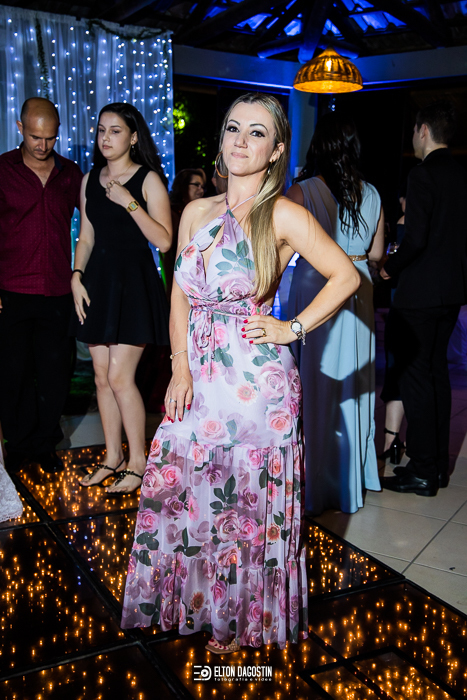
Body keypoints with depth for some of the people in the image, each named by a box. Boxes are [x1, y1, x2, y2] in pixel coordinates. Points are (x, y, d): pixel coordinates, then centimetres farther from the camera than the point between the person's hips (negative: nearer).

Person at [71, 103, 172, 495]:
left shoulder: (149, 180, -4)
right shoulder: (90, 180, 13)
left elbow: (164, 240, -11)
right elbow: (86, 237, 16)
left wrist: (129, 203, -17)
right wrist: (77, 277, 3)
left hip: (134, 282, -6)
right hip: (98, 280, 6)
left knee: (120, 377, -8)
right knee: (102, 376, 8)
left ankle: (138, 462, 8)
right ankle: (112, 458, 22)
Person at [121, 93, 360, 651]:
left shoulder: (284, 216, -7)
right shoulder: (196, 212, 8)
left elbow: (346, 276, -4)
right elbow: (180, 296, 9)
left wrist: (293, 328, -6)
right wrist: (181, 368, 0)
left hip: (256, 380, -5)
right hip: (198, 378, 5)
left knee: (251, 500, 8)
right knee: (181, 490, 12)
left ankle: (244, 621, 33)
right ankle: (196, 603, 37)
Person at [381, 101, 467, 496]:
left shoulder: (423, 175, -13)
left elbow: (416, 239, -20)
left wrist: (390, 268, -4)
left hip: (421, 292, -8)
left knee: (415, 376, -2)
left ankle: (422, 471, 3)